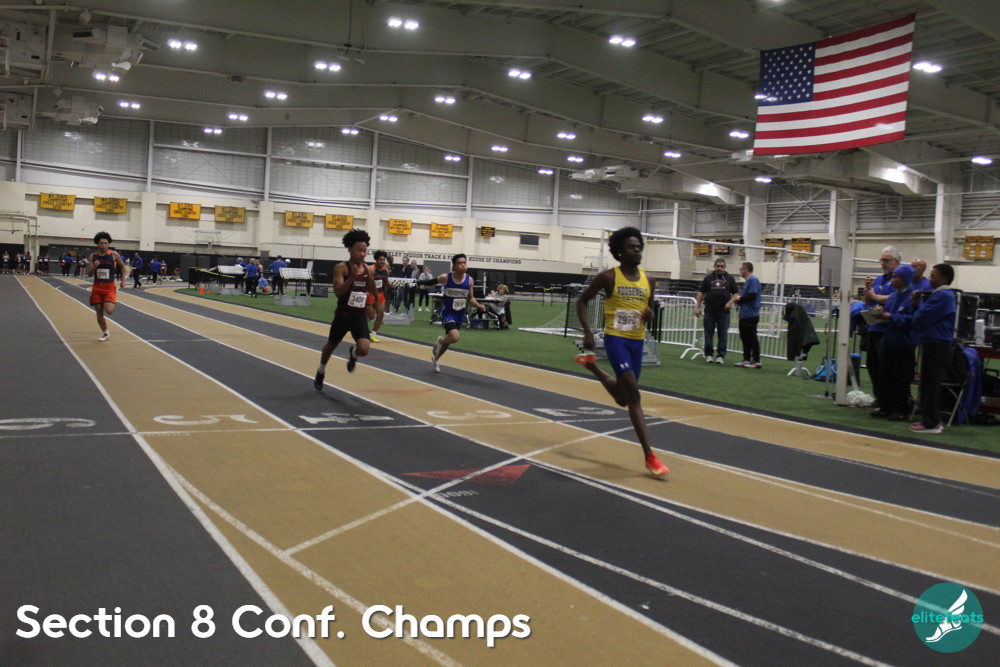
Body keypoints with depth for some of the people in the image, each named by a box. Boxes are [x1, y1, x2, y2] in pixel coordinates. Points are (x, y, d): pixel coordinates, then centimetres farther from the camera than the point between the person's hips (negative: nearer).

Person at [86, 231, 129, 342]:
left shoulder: (114, 255, -5)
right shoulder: (93, 256, 1)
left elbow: (123, 267, 9)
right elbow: (89, 274, 2)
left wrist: (123, 280, -1)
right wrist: (94, 267, -18)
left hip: (109, 288, -3)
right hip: (97, 287, 3)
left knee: (109, 311, -20)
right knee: (99, 312, 6)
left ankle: (112, 305, 18)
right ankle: (105, 333, 25)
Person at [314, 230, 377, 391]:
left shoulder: (369, 270, 1)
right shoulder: (341, 268, -12)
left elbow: (374, 295, 12)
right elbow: (337, 292, -24)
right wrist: (353, 277, -33)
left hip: (360, 317, 2)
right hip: (343, 316, -2)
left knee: (363, 350, -17)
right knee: (331, 346, 18)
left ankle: (352, 354, 23)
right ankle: (321, 373, 47)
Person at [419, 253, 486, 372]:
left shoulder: (469, 280, -4)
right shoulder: (446, 277, -14)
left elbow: (470, 298, 6)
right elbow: (431, 282, 3)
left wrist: (478, 306, -10)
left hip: (460, 314, 5)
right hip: (447, 312, -5)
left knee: (449, 338, 16)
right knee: (454, 337, -25)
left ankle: (436, 359, 42)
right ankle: (439, 341, 10)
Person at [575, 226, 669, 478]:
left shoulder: (649, 281, 6)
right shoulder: (608, 277, -8)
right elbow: (583, 301, -1)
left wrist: (649, 314, -6)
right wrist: (587, 332, -13)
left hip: (637, 342, 6)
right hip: (616, 339, -6)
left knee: (623, 399, 17)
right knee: (633, 395, -17)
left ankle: (591, 365, 45)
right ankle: (649, 456, -15)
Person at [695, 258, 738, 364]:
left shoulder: (730, 279, 8)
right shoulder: (708, 278, 8)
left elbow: (735, 294, 9)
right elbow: (701, 293, 7)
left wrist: (730, 302, -9)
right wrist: (697, 307, 0)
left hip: (724, 312, 0)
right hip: (710, 311, 0)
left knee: (723, 335, 0)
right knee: (708, 334, 4)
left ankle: (721, 356, 6)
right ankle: (709, 355, 13)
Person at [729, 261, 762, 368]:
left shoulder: (753, 280, -12)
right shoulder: (747, 281, 19)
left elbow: (752, 295, -22)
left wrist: (740, 298, -10)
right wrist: (737, 298, 8)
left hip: (751, 315, -10)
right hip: (744, 315, 10)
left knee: (752, 338, -6)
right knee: (745, 337, 12)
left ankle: (756, 361, -2)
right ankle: (746, 359, 17)